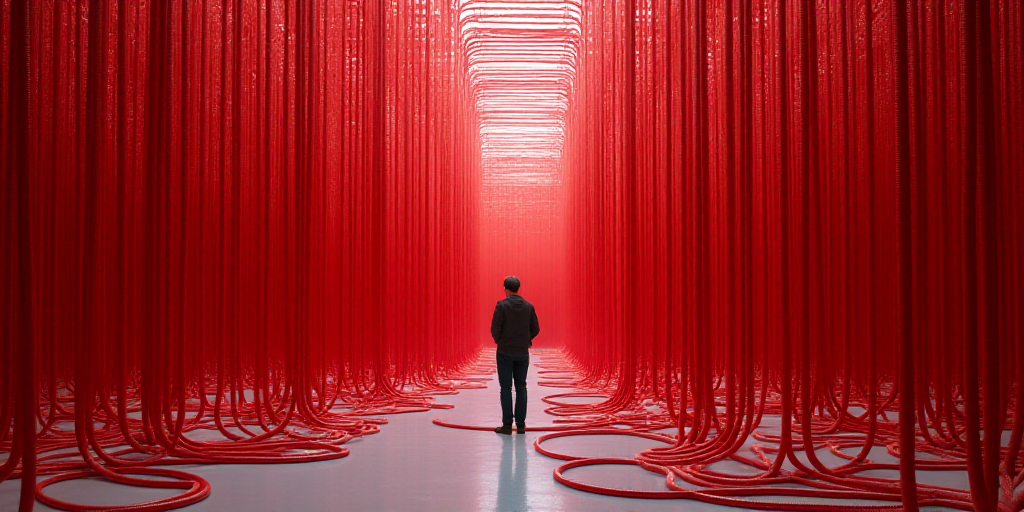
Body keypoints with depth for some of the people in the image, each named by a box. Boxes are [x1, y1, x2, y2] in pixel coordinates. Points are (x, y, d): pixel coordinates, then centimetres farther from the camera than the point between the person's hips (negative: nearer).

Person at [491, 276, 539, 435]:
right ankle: (521, 424, 9)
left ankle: (507, 425, 1)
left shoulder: (502, 305, -11)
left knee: (506, 387, 2)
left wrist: (498, 340, 5)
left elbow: (495, 328, -14)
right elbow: (535, 329, 3)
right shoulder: (528, 306, 1)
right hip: (522, 353, 3)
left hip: (505, 352, -3)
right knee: (521, 387, 9)